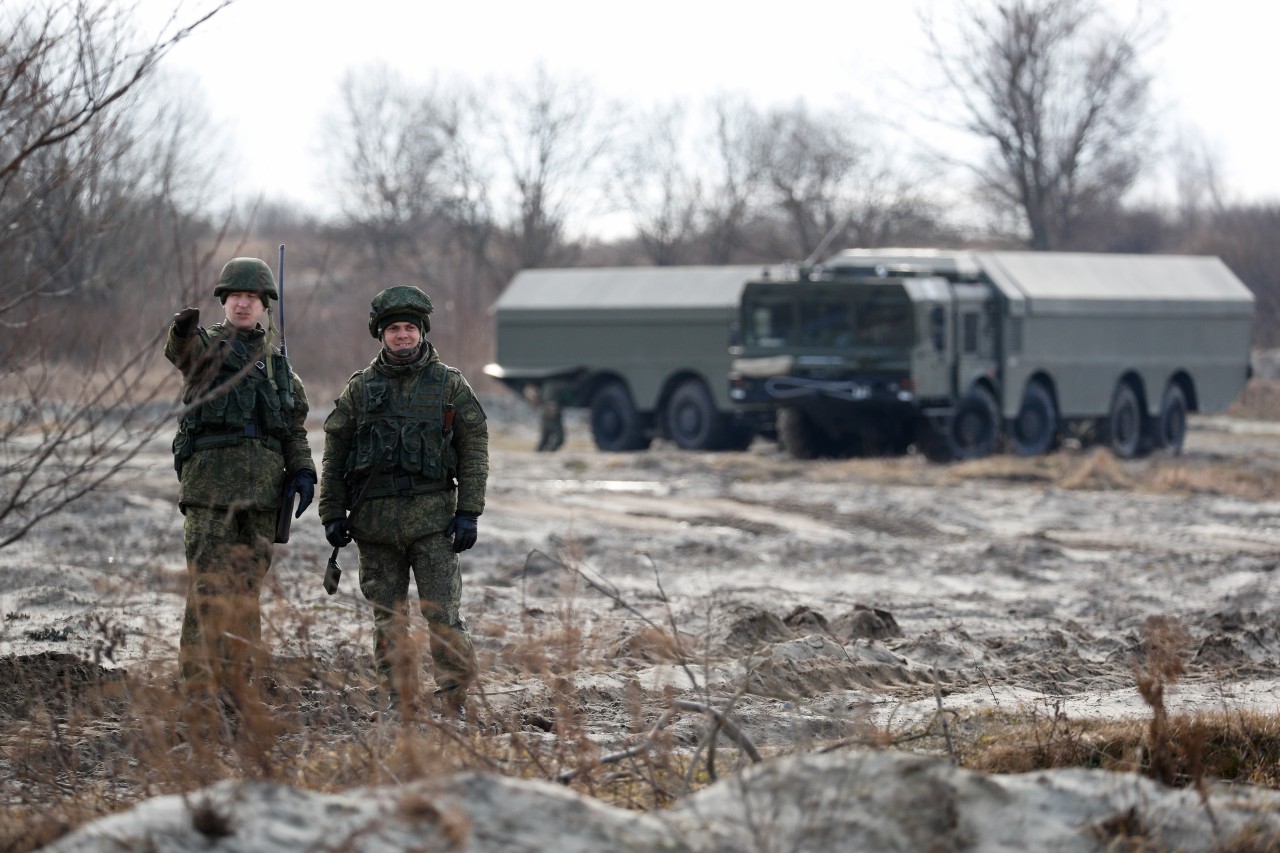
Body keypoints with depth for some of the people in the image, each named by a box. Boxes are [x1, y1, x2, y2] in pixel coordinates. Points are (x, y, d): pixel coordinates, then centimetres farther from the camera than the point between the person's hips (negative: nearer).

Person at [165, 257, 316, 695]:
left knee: (247, 589, 6)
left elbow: (296, 425, 21)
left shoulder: (276, 360, 18)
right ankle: (199, 685, -13)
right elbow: (185, 352, -21)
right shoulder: (207, 343, 4)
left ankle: (235, 685, 11)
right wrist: (183, 331, -45)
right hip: (210, 480, -4)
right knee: (209, 587, -12)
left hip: (262, 488, 5)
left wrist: (302, 471, 5)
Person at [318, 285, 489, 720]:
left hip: (432, 516, -2)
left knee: (443, 614, -9)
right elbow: (334, 453, 10)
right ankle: (398, 705, 11)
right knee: (388, 619, 5)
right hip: (375, 517, 2)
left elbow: (474, 451, 4)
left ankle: (453, 703, -5)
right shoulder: (361, 388, 8)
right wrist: (332, 514, 4)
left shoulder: (450, 385, 4)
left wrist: (468, 513, -4)